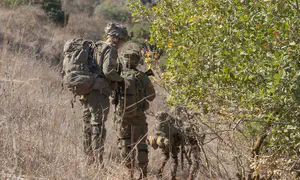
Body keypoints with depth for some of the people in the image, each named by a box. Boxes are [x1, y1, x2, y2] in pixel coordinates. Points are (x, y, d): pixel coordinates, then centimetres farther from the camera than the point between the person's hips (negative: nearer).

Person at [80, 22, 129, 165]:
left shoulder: (96, 48, 19)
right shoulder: (110, 49, -8)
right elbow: (108, 71, -20)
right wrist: (120, 80, -5)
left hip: (86, 93, 9)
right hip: (98, 93, -9)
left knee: (88, 126, 11)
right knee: (98, 127, -8)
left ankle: (90, 161, 16)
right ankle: (98, 163, -10)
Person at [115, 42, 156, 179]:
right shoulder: (142, 77, -16)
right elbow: (151, 96, -2)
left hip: (122, 115, 1)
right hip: (138, 116, -1)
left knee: (124, 144, 13)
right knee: (140, 144, 9)